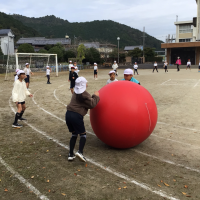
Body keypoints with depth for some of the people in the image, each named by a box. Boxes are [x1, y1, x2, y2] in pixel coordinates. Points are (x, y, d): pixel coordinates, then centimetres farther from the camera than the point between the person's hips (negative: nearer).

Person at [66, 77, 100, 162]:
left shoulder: (76, 93, 17)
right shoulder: (83, 94, -8)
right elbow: (92, 104, -6)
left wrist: (93, 96, 13)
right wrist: (96, 96, 6)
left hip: (68, 114, 7)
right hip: (77, 116, -7)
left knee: (74, 134, 18)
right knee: (83, 134, 7)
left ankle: (71, 154, 15)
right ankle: (80, 152, -15)